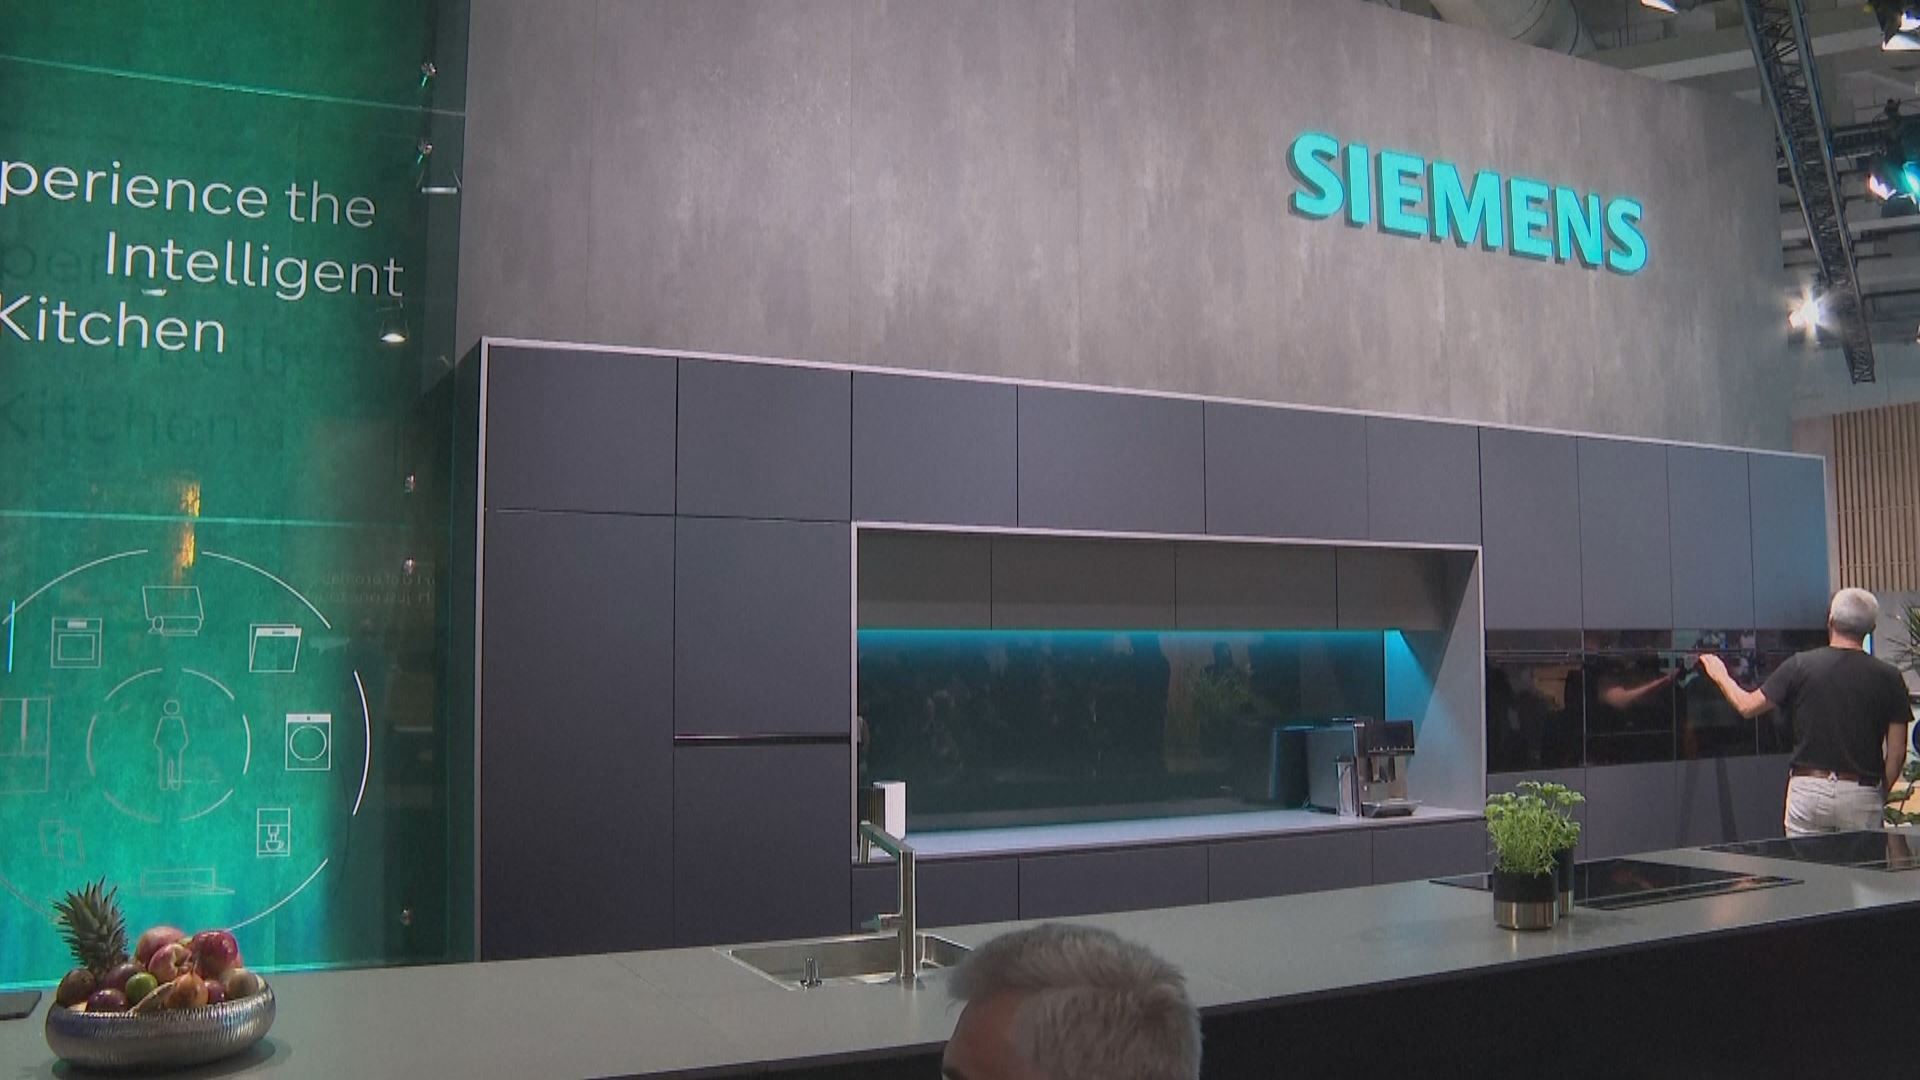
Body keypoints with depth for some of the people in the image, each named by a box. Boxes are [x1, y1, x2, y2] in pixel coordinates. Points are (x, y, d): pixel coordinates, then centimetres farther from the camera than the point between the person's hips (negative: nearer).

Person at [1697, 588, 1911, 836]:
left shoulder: (1801, 665, -3)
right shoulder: (1888, 677, -1)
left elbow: (1747, 706, 5)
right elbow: (1897, 751, 0)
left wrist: (1720, 676, 24)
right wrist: (1880, 797, 14)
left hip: (1808, 789, 0)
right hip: (1861, 794, 0)